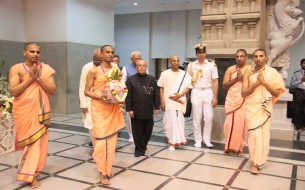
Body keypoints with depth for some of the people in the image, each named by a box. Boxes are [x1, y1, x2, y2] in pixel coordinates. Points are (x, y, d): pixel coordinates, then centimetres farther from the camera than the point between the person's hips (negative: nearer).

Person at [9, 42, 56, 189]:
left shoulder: (46, 69, 4)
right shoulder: (16, 68, -4)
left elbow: (53, 90, -4)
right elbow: (13, 91, -13)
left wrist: (39, 77, -14)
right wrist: (30, 78, -15)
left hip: (40, 111, 3)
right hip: (23, 111, -2)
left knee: (38, 140, 5)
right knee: (28, 140, 3)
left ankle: (31, 173, 22)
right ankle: (31, 173, 17)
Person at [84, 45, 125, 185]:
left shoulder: (117, 69, 8)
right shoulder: (94, 71, -5)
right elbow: (86, 91, -5)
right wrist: (100, 97, -21)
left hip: (113, 108, 5)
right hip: (99, 108, -4)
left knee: (112, 138, 9)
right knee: (102, 138, -5)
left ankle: (108, 168, 24)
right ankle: (103, 172, 6)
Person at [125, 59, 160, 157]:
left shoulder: (152, 79, 7)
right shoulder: (131, 79, -1)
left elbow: (156, 94, 7)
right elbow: (128, 96, -4)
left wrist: (157, 107, 2)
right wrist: (129, 109, -9)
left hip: (149, 111, 3)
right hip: (136, 111, -3)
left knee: (148, 131, 12)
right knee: (137, 132, 4)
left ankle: (143, 145, 35)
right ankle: (139, 149, 19)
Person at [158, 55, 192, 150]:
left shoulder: (184, 74, 6)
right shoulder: (165, 74, 4)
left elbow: (188, 86, 5)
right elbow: (161, 88, 4)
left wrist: (180, 94, -11)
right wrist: (162, 102, -2)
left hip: (180, 101, 1)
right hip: (168, 101, -1)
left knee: (179, 121, 2)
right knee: (170, 121, -3)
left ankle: (177, 140, 16)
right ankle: (172, 142, 5)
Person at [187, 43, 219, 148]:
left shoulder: (212, 65, 2)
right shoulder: (191, 65, 5)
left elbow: (215, 82, 1)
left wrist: (215, 97, -5)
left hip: (208, 93, 0)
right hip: (196, 93, 0)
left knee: (209, 117, -1)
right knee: (197, 118, 5)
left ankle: (207, 139, 15)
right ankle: (198, 140, 15)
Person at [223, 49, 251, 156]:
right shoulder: (230, 69, 8)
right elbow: (224, 85, 2)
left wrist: (243, 77, -13)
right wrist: (236, 79, -9)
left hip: (245, 100, -1)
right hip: (232, 100, 1)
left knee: (242, 123, -2)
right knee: (230, 123, -1)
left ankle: (240, 148, 9)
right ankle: (230, 146, 14)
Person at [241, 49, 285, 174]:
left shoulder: (272, 72, 1)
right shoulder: (248, 73, 1)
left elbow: (277, 93, -2)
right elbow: (243, 93, -5)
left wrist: (264, 82, -13)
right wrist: (256, 82, -16)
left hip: (265, 107, 1)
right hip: (251, 107, 0)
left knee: (264, 134, 4)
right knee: (254, 133, -4)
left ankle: (258, 161, 20)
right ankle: (255, 162, 6)